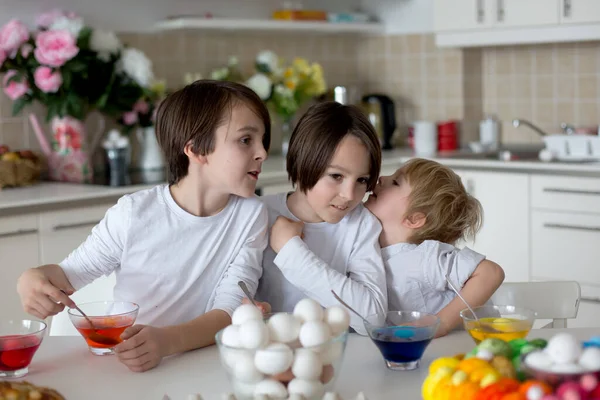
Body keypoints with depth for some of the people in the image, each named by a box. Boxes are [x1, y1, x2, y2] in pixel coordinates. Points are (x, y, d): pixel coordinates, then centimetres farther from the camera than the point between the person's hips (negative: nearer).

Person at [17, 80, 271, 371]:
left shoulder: (250, 216, -6)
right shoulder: (135, 213, -7)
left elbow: (229, 312, -13)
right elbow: (70, 272, 6)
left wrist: (165, 341, -32)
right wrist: (35, 278, -17)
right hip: (118, 363, 1)